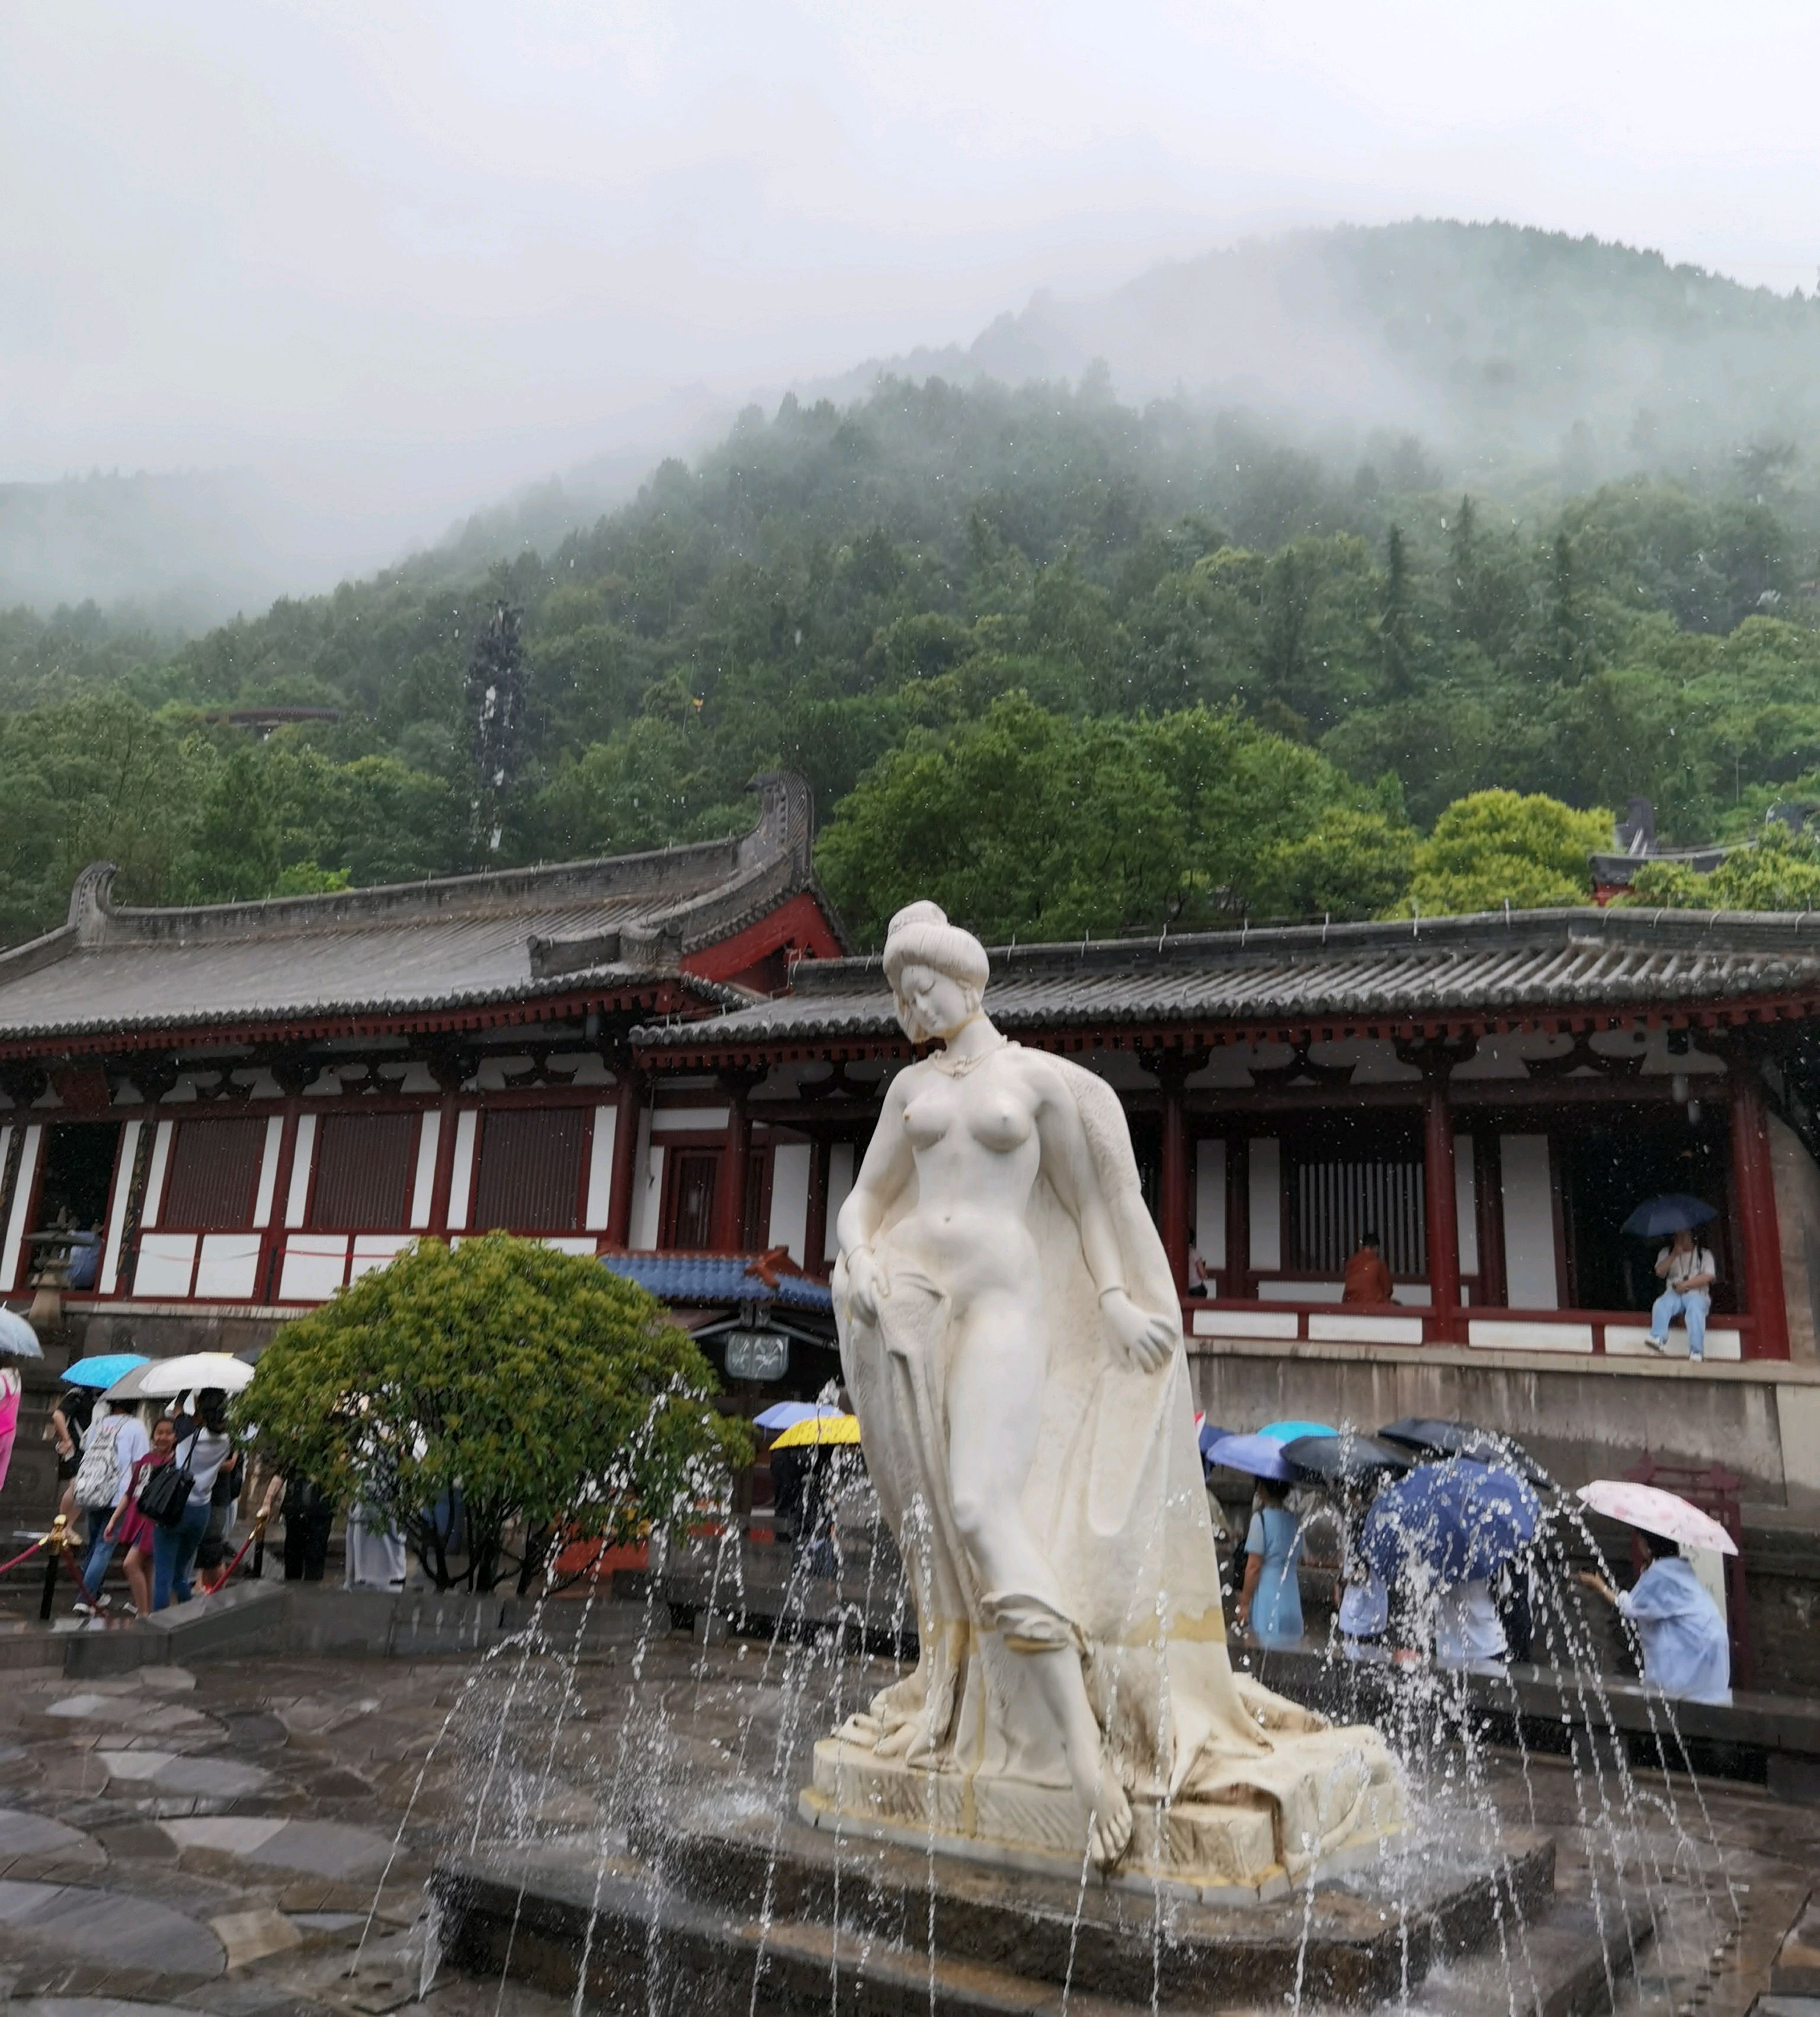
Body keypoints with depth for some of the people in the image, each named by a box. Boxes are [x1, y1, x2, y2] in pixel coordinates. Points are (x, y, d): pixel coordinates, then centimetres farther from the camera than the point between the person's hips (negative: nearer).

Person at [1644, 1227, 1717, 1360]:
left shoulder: (1704, 1253, 14)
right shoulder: (1667, 1252, 20)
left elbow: (1708, 1277, -1)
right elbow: (1660, 1272, 3)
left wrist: (1686, 1284, -10)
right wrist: (1675, 1255, -6)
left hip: (1697, 1294, -2)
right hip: (1674, 1293, 2)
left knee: (1695, 1308, -37)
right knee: (1661, 1304, -32)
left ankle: (1696, 1352, -42)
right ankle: (1658, 1339, -50)